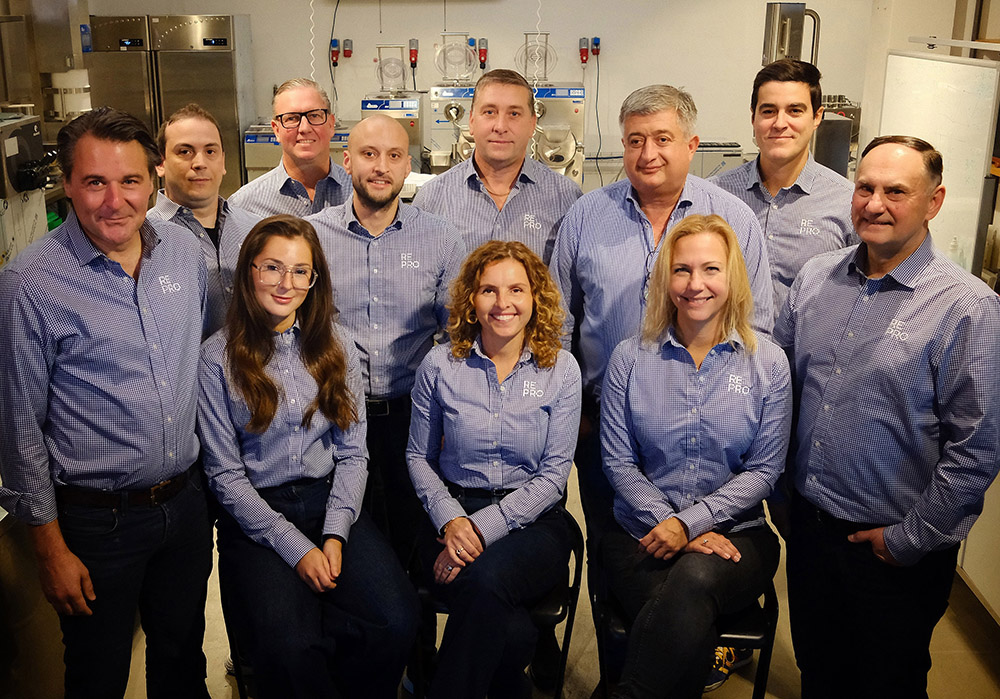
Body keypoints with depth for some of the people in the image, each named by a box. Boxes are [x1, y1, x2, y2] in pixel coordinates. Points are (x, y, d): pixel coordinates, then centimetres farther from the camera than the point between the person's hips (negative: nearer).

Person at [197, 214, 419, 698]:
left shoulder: (336, 347, 7)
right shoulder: (219, 356, -3)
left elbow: (352, 453, 6)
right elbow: (225, 474, -4)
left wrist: (335, 535, -9)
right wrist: (295, 548, -13)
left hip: (331, 502, 3)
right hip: (256, 515, -2)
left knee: (396, 621, -23)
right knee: (289, 647, -29)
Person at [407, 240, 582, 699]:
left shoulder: (560, 369, 0)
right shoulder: (440, 365, 3)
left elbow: (554, 473, -3)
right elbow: (419, 456, 9)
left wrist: (484, 526, -16)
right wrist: (449, 519, -10)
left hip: (533, 519, 0)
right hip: (453, 517, 0)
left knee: (487, 579, -36)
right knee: (511, 631, -32)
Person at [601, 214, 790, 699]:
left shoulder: (767, 363, 2)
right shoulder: (630, 358, 4)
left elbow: (764, 471, 0)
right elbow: (617, 462, 2)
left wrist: (689, 522, -12)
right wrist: (669, 525, -11)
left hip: (736, 533, 0)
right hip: (643, 533, 0)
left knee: (693, 581, -35)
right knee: (689, 630, -32)